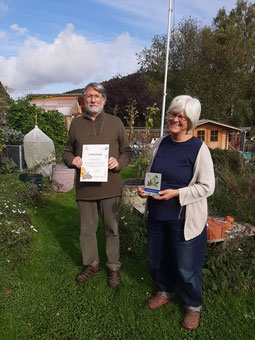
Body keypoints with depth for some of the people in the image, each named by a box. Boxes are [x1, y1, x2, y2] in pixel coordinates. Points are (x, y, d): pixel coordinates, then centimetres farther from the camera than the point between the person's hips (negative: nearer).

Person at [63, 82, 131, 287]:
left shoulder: (115, 122, 4)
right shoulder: (76, 124, 10)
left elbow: (127, 151, 8)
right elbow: (67, 151, 16)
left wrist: (119, 162, -13)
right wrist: (72, 160, -7)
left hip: (110, 186, -2)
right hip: (84, 186, 2)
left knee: (112, 228, 9)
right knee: (87, 229, 13)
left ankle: (114, 267, 28)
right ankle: (91, 264, 34)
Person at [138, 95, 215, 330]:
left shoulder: (199, 149, -14)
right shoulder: (160, 144, 3)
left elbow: (207, 187, -13)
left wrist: (176, 193, -23)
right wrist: (145, 189, -5)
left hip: (184, 220, -5)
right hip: (157, 215, 6)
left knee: (186, 267, 11)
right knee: (156, 260, 21)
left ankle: (193, 306, 40)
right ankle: (165, 292, 50)